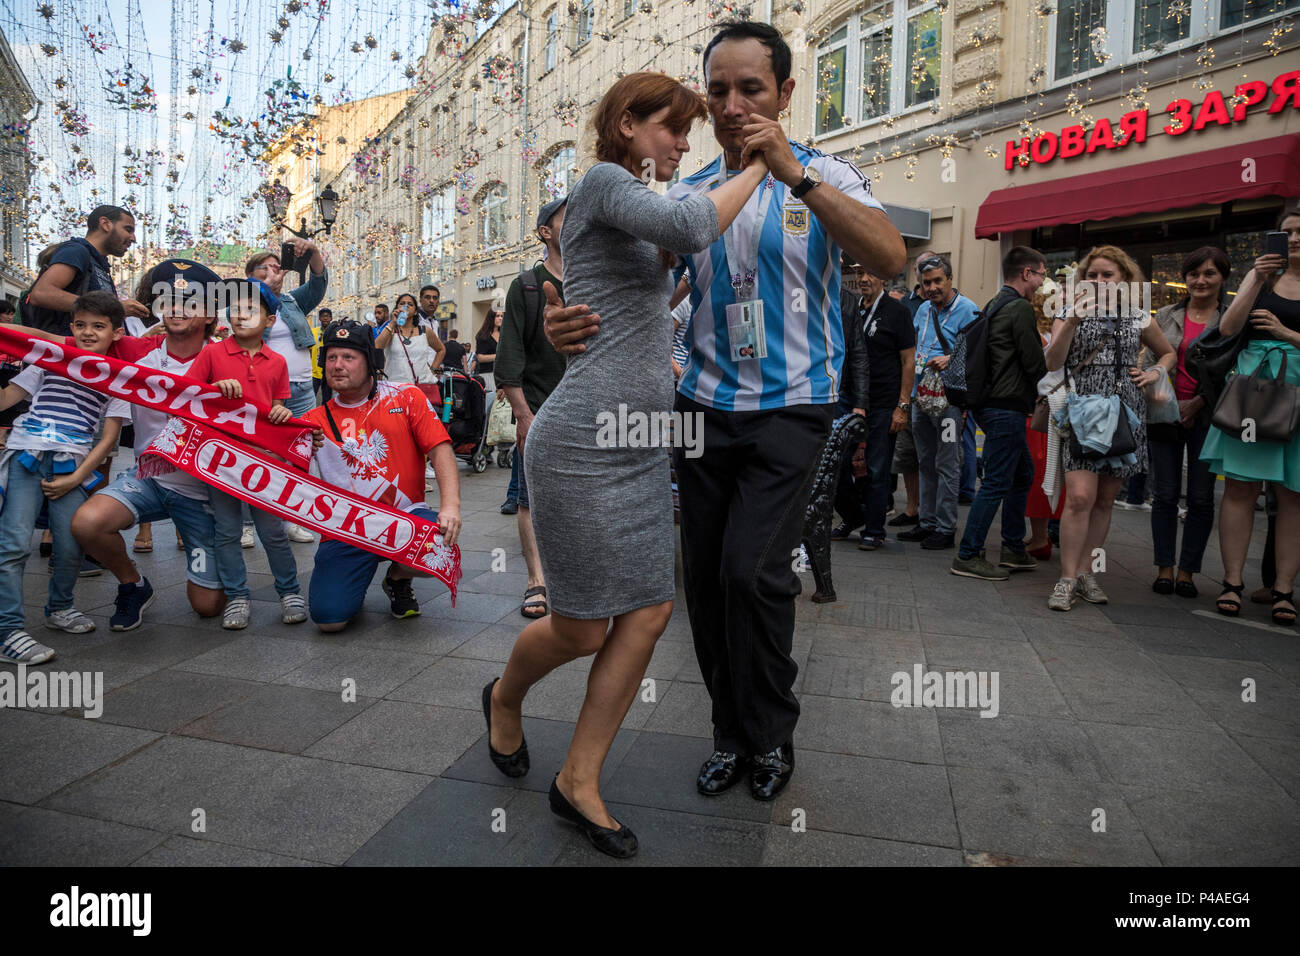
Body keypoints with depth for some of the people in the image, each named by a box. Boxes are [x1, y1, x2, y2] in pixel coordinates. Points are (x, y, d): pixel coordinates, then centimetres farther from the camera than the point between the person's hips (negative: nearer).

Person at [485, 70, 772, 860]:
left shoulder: (632, 202, 22)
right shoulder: (603, 182, -6)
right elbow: (693, 227, -24)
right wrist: (758, 165, -9)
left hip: (642, 443, 9)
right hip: (584, 440, -9)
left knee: (651, 613, 6)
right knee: (583, 630, 2)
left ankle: (580, 782, 20)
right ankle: (505, 698, 36)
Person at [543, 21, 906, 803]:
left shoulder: (824, 177, 1)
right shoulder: (687, 196, 10)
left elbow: (890, 258, -17)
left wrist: (794, 173, -24)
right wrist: (573, 321, -19)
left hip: (790, 409, -3)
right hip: (705, 407, 4)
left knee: (751, 569, -14)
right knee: (706, 574, 4)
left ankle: (772, 738, 11)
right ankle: (731, 734, 24)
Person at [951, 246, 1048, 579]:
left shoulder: (993, 306, 16)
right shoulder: (1020, 308, -13)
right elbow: (1034, 363, -13)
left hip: (990, 402, 10)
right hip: (1007, 406, -10)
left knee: (1023, 473, 19)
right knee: (997, 482, -6)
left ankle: (1013, 549, 26)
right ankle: (968, 556, -1)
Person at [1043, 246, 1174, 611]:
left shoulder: (1138, 319, 11)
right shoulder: (1070, 314, 5)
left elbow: (1168, 353, 26)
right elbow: (1052, 362, -10)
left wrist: (1155, 373, 6)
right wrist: (1073, 321, -20)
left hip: (1124, 416, 3)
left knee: (1105, 500, 6)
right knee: (1080, 496, -15)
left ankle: (1085, 572, 16)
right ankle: (1068, 578, -7)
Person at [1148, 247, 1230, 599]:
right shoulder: (1166, 315, 9)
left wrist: (1196, 404, -12)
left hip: (1208, 416, -1)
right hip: (1166, 415, 2)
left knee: (1201, 498, 2)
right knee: (1165, 495, 3)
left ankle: (1187, 571, 11)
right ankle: (1164, 568, 11)